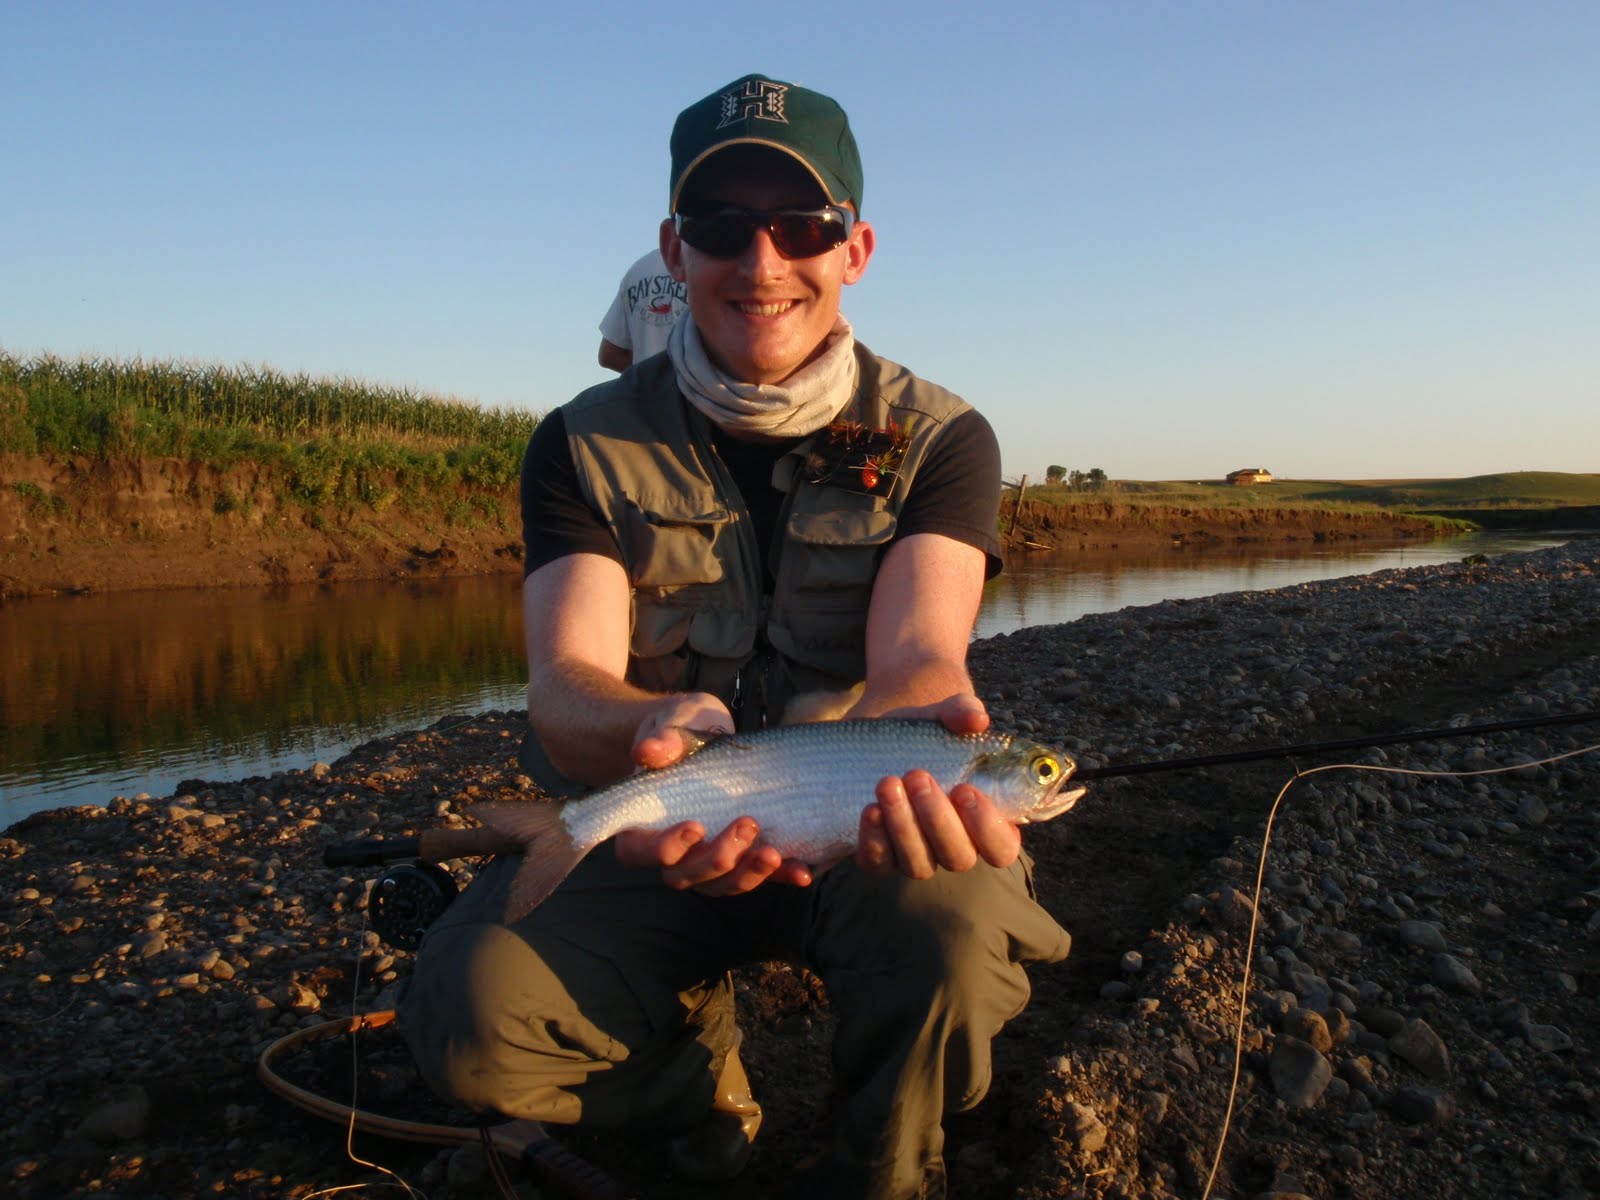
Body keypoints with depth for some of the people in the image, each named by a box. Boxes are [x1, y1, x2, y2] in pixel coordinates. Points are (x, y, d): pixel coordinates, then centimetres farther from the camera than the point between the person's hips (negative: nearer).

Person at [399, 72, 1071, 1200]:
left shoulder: (937, 439, -6)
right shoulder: (586, 447, -5)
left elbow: (916, 659, -22)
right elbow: (565, 680, -19)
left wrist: (920, 730, -48)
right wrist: (650, 728, -44)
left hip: (859, 832, 0)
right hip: (646, 838, 1)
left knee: (950, 923, -34)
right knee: (471, 1011, -25)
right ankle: (696, 1063, 11)